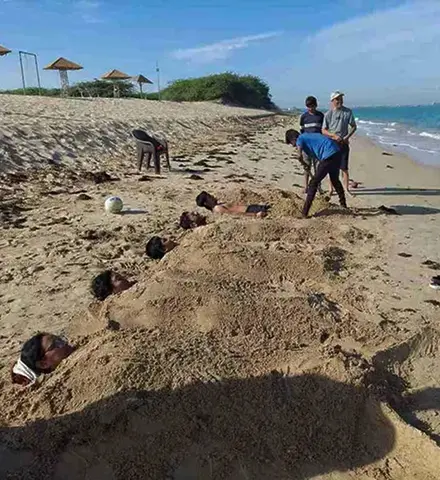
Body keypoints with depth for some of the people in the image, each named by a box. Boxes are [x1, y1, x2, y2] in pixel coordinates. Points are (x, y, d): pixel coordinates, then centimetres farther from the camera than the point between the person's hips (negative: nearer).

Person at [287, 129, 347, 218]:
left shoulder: (300, 139, 3)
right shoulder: (308, 136, 27)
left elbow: (299, 156, -11)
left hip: (329, 155, -9)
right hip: (337, 152, 9)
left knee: (314, 183, -3)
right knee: (335, 180, 28)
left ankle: (304, 213, -3)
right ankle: (343, 204, 45)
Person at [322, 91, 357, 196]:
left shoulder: (348, 112, 2)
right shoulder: (328, 114, -1)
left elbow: (354, 127, 6)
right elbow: (324, 131, -2)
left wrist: (347, 137, -10)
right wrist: (334, 135, -17)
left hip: (343, 143, 0)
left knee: (344, 168, 2)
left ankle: (346, 188, 11)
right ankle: (331, 188, 15)